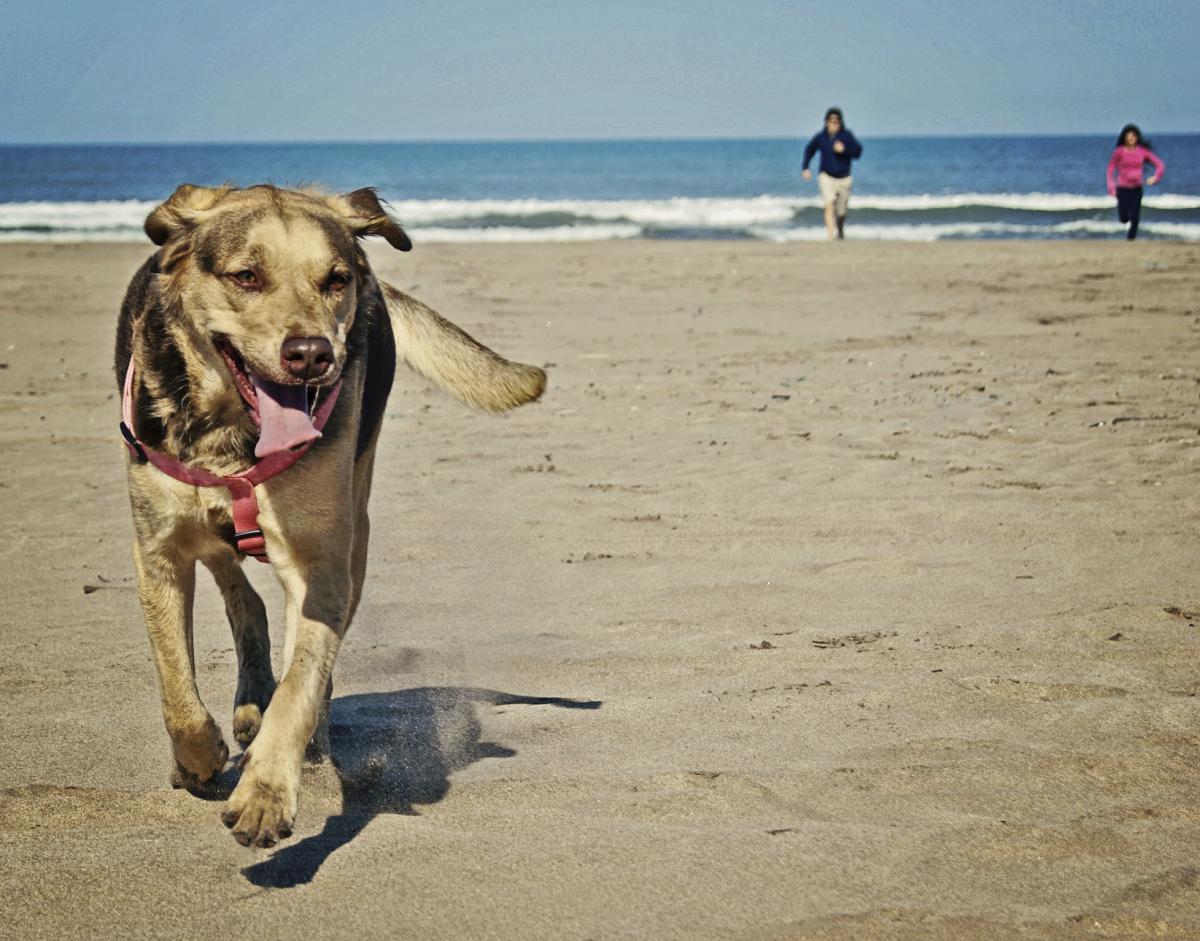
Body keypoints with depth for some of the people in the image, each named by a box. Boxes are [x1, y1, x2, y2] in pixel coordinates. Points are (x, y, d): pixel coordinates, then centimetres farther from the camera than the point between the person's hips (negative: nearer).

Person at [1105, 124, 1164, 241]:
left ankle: (1131, 238, 14)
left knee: (1135, 218, -5)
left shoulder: (1143, 151, -2)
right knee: (1124, 218, -3)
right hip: (1122, 188, -2)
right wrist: (1111, 187, -12)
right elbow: (1109, 171, -3)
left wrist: (1155, 177, -14)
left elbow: (1160, 165, 3)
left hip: (1137, 188, 2)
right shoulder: (1119, 152, -7)